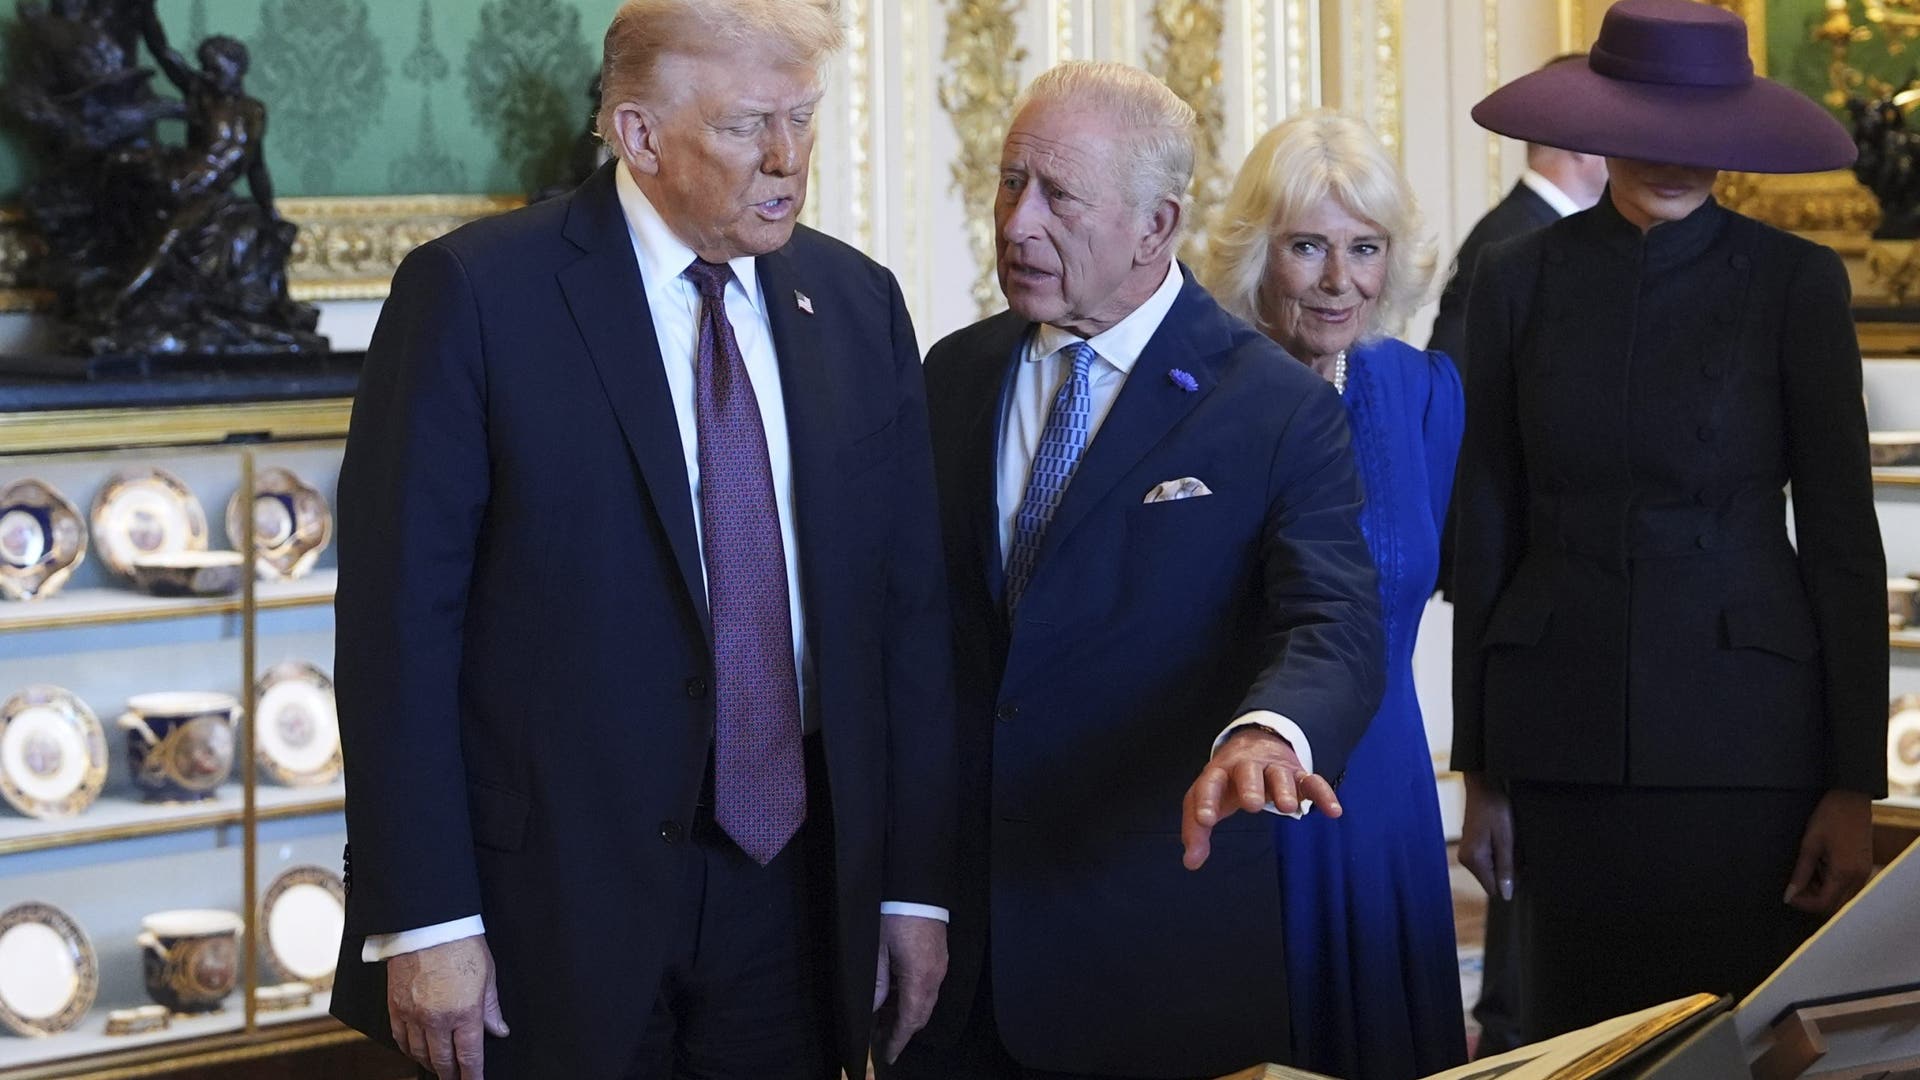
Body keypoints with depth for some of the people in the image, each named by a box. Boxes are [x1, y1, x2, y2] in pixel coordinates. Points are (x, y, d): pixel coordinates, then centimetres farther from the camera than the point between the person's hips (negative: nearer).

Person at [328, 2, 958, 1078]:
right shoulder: (475, 294, -8)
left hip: (795, 889, 4)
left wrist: (918, 886, 6)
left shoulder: (860, 304, 7)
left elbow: (909, 612, 9)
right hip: (553, 898, -4)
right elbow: (398, 618, -10)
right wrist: (422, 919, -14)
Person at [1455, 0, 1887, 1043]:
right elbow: (1486, 530, 7)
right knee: (1575, 1034, 8)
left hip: (1744, 735, -2)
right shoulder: (1518, 278, 4)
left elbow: (1842, 537, -2)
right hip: (1563, 735, 2)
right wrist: (1480, 770, 6)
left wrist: (1854, 787, -6)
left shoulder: (1795, 281, -2)